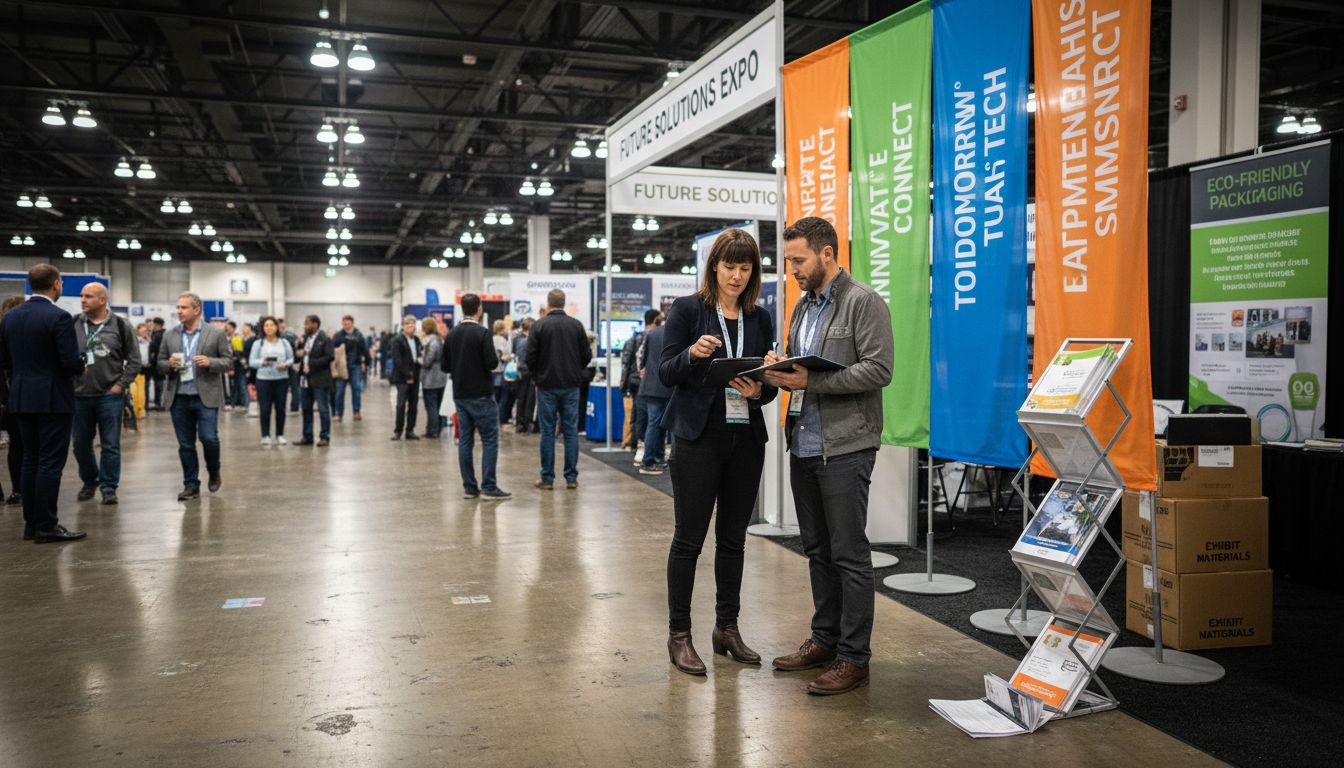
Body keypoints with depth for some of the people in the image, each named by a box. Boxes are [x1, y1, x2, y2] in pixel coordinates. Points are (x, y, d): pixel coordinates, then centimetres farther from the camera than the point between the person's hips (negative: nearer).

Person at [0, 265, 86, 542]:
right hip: (53, 399, -7)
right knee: (50, 462, -3)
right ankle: (46, 526, 0)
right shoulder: (59, 317, -15)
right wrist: (81, 366, 3)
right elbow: (71, 361, -18)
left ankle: (31, 523, 17)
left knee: (31, 460, 13)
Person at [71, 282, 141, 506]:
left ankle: (109, 487, 12)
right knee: (81, 443, 11)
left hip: (110, 396, -2)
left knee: (110, 445, 1)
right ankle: (89, 481, 30)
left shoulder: (121, 326, -2)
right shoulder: (73, 325, 4)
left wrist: (121, 385, -5)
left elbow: (134, 360, 2)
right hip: (80, 395, 3)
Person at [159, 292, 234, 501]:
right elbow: (161, 365, 13)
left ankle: (214, 472, 19)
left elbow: (228, 362, 1)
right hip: (179, 399, 3)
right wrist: (169, 364, -9)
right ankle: (191, 485, 16)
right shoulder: (170, 336, 9)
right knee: (185, 445, 6)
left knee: (208, 438, -9)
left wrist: (210, 362, -17)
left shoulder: (216, 334, 0)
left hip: (206, 397, -3)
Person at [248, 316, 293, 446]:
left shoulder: (284, 343, 8)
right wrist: (262, 362, -17)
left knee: (280, 408, 5)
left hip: (281, 379, 2)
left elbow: (291, 358, 8)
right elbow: (251, 362, 1)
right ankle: (265, 435, 8)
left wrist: (286, 364, -13)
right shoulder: (258, 343, 3)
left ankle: (280, 435, 16)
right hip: (264, 379, -2)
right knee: (265, 409, -2)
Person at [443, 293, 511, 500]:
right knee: (490, 440, -1)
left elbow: (445, 366, 9)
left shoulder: (452, 334, 6)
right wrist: (496, 358, 2)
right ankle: (488, 488, -4)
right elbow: (492, 363, -19)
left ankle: (469, 487, 10)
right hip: (481, 395, -6)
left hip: (460, 395, 6)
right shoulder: (482, 333, -13)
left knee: (465, 440, 8)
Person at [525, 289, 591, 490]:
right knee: (571, 431, 6)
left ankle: (547, 478, 5)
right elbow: (587, 355, 2)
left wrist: (537, 376, 11)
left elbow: (530, 356, -7)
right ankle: (571, 477, 7)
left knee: (548, 432, 3)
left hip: (547, 385, -2)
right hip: (571, 385, 2)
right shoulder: (576, 325, 0)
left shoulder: (539, 325, -6)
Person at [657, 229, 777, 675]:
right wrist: (692, 354, -25)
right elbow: (665, 372, -6)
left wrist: (759, 391, -11)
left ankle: (727, 628, 23)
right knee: (689, 537, 0)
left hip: (747, 437, 5)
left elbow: (769, 382, 12)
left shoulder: (760, 319, 11)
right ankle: (679, 635, 10)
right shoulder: (687, 309, -1)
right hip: (700, 437, -4)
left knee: (734, 537, 11)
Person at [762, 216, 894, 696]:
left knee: (849, 555, -2)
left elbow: (878, 369, -17)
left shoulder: (863, 302, -8)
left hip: (844, 447, -8)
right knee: (818, 551, 16)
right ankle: (825, 640, 28)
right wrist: (780, 372, 0)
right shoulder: (803, 307, 17)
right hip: (803, 445, 8)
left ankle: (853, 657, 8)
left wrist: (812, 381, -22)